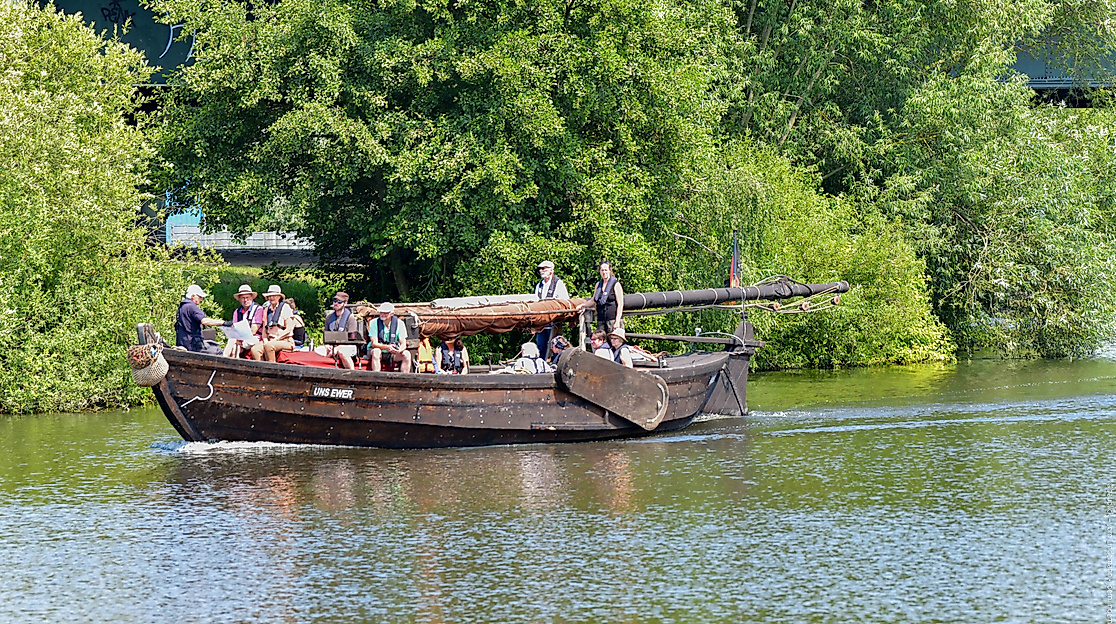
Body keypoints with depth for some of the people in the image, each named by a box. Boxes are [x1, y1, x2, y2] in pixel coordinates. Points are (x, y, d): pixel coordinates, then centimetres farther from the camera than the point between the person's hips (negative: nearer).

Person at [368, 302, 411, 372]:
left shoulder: (399, 324, -5)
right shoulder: (374, 323, -9)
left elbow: (403, 344, -8)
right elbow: (374, 343, -17)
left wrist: (399, 350, -33)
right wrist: (387, 347, -37)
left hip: (393, 353, 2)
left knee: (406, 354, -24)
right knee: (376, 351, -36)